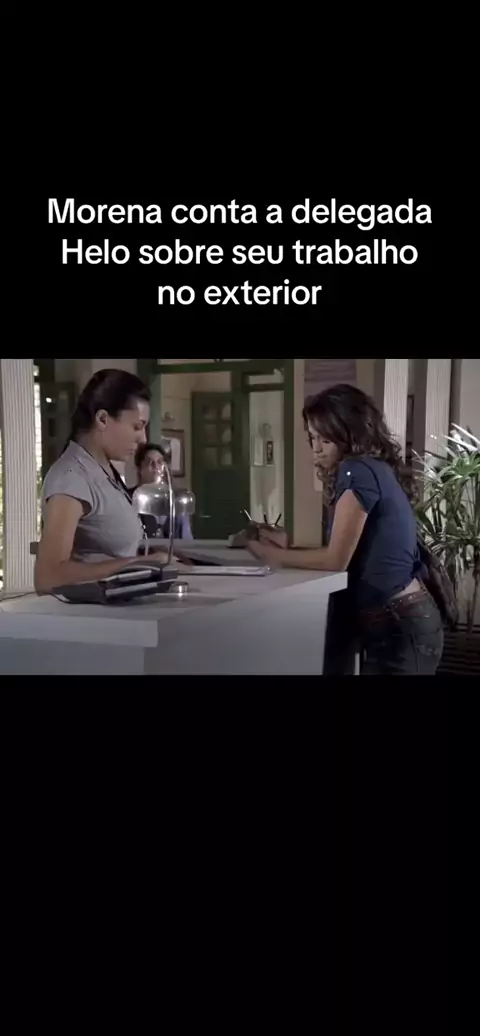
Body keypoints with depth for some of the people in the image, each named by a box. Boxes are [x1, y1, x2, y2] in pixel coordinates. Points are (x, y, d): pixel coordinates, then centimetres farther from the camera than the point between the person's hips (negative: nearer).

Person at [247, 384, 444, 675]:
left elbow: (336, 560, -15)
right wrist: (290, 545, 7)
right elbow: (354, 553, 12)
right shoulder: (376, 469, 13)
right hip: (404, 620, 9)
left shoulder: (359, 470, -14)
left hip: (398, 627, -9)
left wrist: (275, 557, -3)